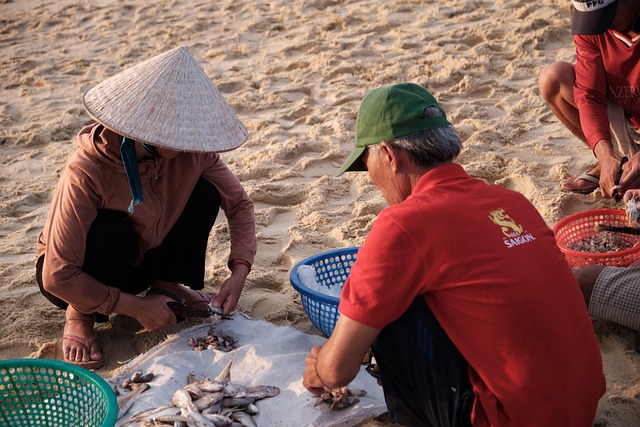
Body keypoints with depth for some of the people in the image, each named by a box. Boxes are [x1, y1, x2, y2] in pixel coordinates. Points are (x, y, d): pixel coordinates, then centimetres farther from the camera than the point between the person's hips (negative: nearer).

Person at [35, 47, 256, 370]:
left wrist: (239, 273, -22)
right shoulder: (87, 173, -35)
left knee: (205, 192, -16)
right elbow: (58, 276, -32)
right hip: (76, 279, -4)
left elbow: (239, 204, -7)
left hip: (142, 259, 5)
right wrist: (136, 307, -27)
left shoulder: (192, 150, -21)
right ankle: (80, 317, -10)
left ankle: (167, 287, 4)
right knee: (113, 228, -37)